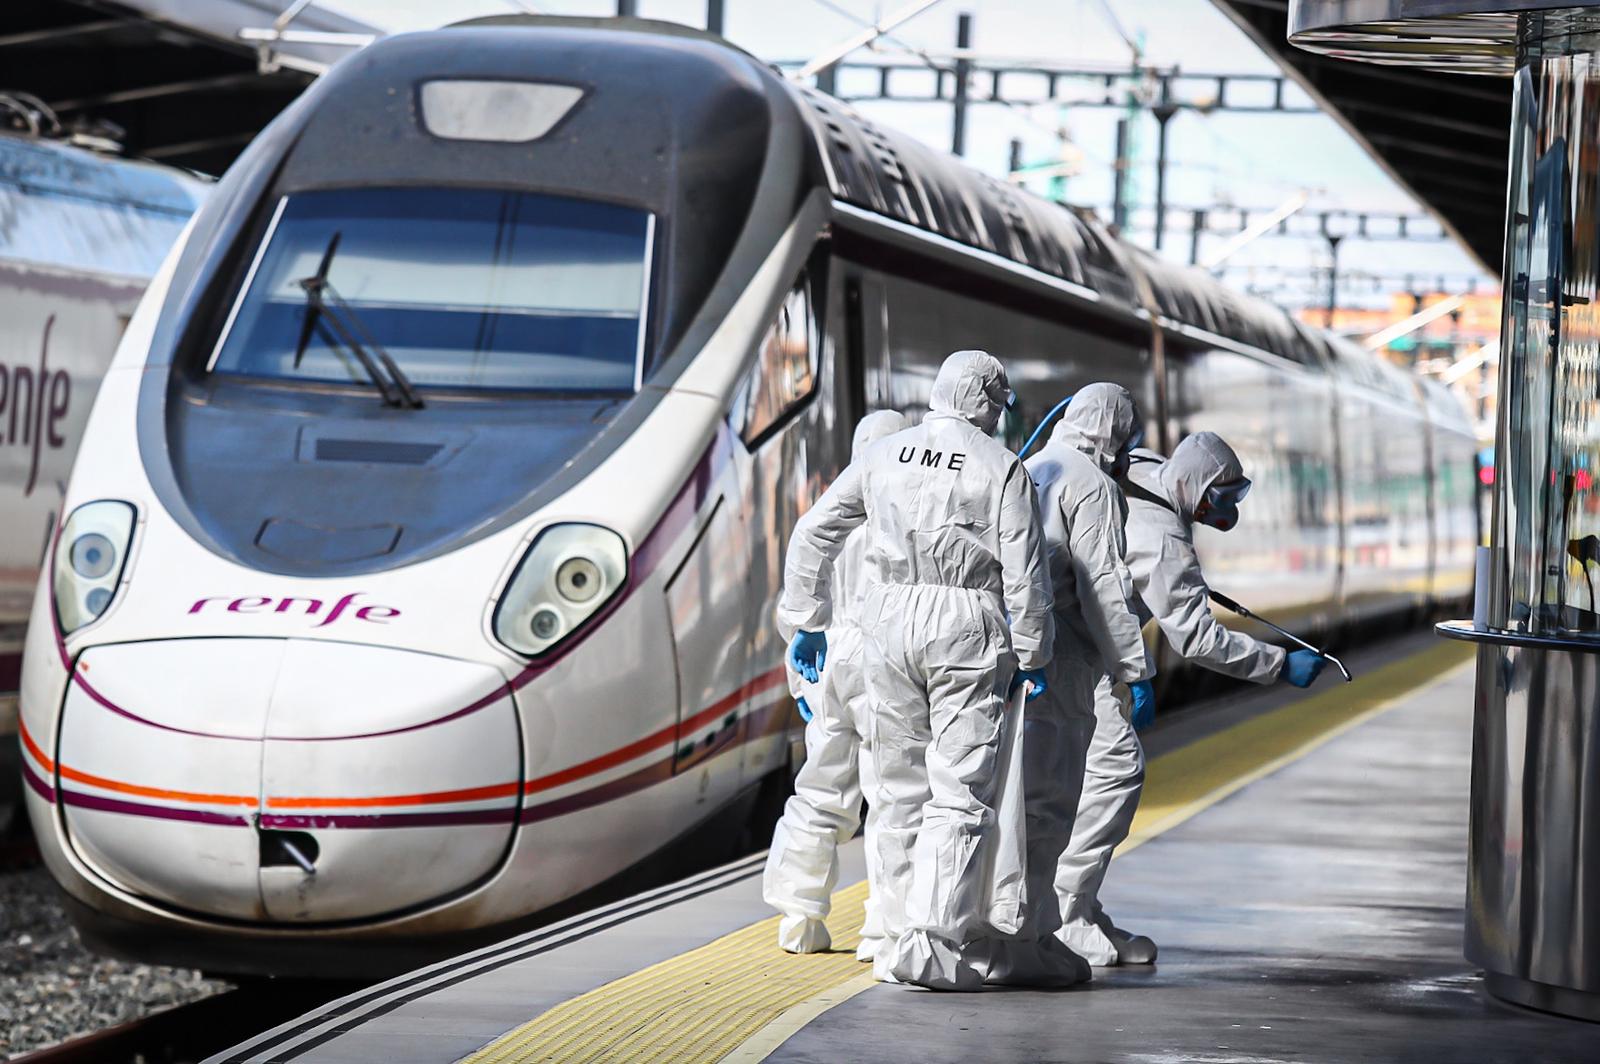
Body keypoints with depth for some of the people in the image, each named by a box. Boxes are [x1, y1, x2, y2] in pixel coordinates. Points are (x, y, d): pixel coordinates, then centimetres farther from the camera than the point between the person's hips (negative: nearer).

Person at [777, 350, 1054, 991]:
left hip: (889, 624, 4)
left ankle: (901, 939, 16)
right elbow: (1024, 574, -6)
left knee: (902, 788, 14)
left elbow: (812, 535, 13)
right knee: (960, 793, -4)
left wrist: (807, 623, 20)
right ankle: (935, 947, -13)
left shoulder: (884, 456, 10)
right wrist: (1031, 655, 5)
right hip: (967, 630, -4)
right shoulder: (1002, 467, -3)